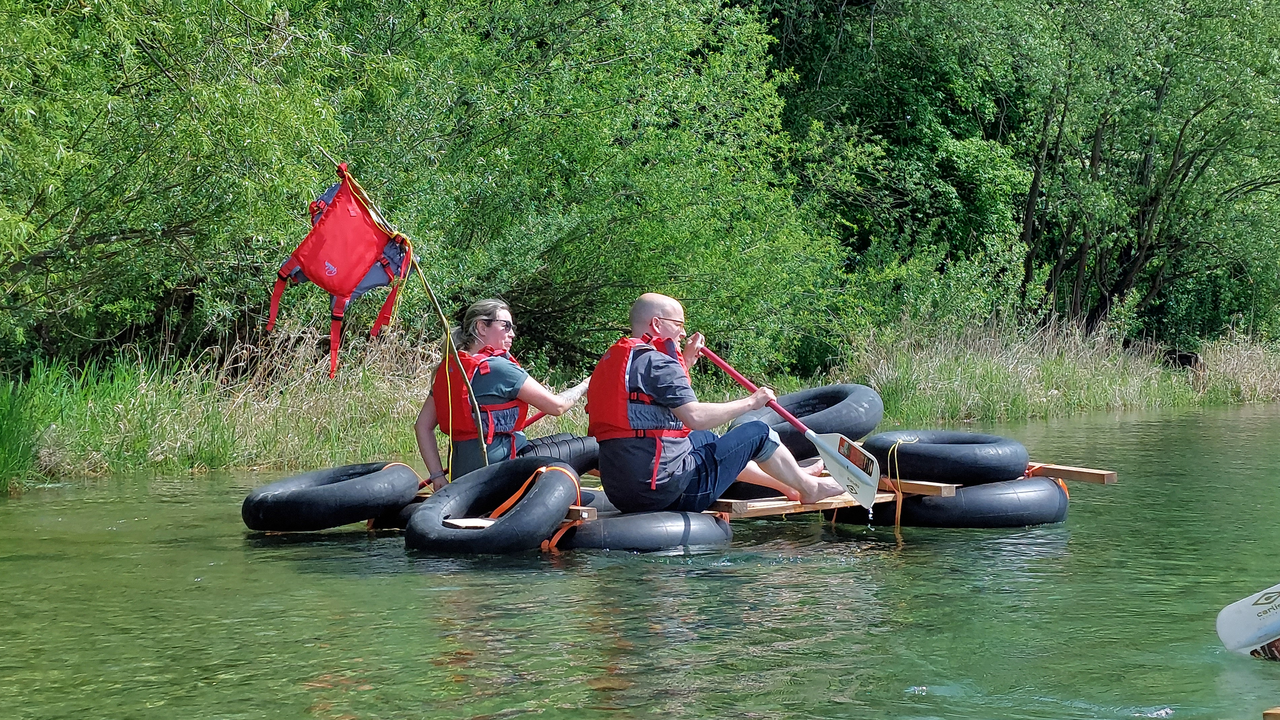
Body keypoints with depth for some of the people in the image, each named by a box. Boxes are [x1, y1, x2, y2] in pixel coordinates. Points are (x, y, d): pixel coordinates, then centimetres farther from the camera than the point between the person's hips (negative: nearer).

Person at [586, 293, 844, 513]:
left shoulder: (609, 361, 14)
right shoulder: (654, 361, -15)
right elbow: (695, 417, -23)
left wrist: (685, 363, 25)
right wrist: (750, 402, -11)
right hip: (668, 489, -9)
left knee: (709, 441, 33)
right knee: (758, 433, 6)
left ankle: (788, 482, 47)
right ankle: (809, 488, 30)